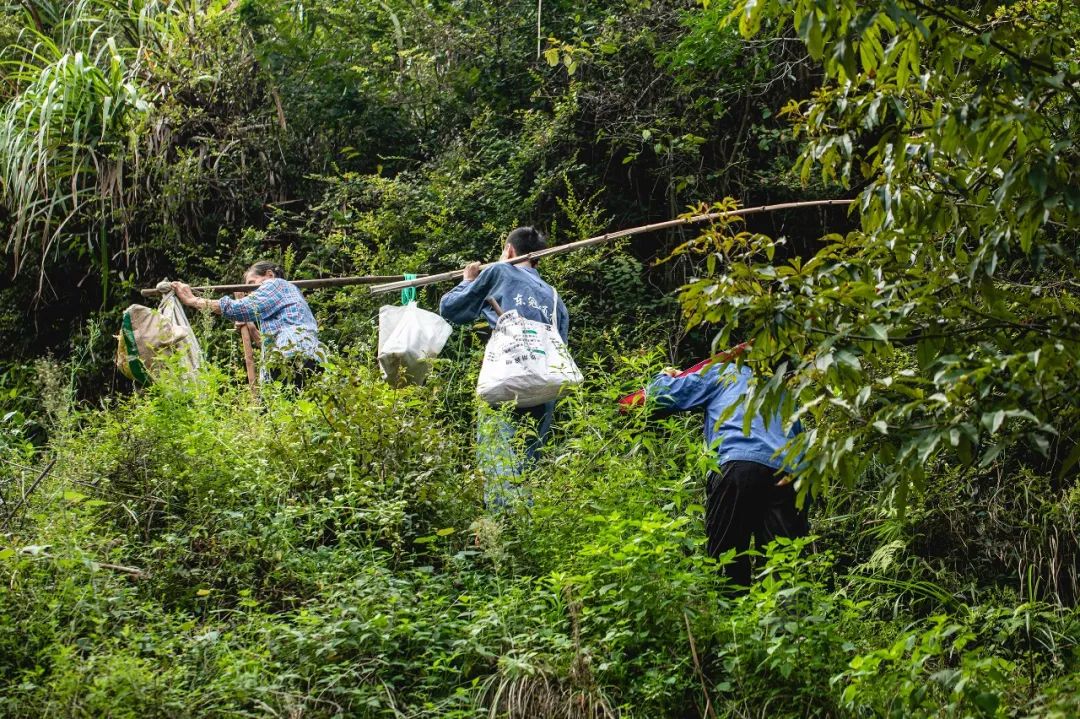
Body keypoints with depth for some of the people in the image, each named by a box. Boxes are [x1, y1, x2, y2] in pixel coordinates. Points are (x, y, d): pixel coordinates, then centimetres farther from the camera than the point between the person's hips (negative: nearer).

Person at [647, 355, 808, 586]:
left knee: (726, 556, -1)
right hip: (785, 473, 4)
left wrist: (664, 377, 38)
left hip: (739, 462, -4)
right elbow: (798, 435, 25)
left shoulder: (720, 372, 21)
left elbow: (663, 394, 18)